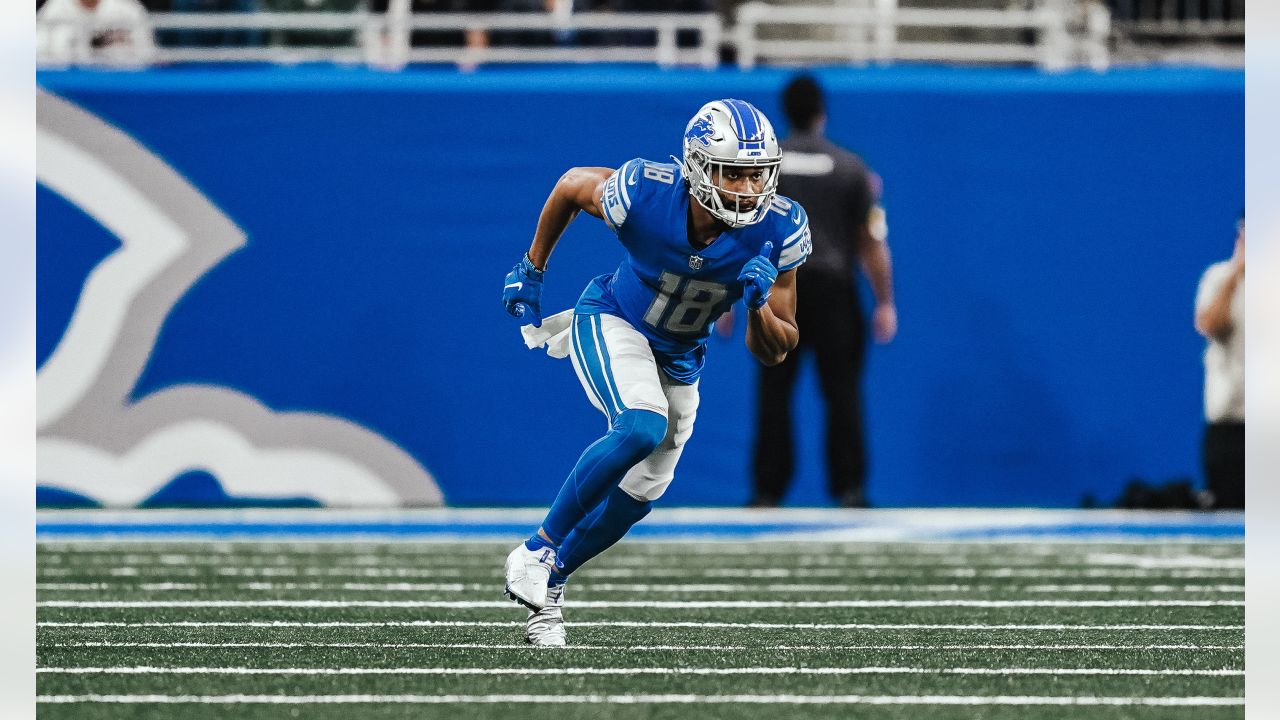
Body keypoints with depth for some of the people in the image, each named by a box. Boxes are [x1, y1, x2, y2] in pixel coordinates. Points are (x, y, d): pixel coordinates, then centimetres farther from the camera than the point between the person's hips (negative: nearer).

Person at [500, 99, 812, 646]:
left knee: (639, 495, 12)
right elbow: (572, 185, -8)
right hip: (612, 321, -4)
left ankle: (549, 580, 37)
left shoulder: (777, 231, -25)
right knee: (643, 429, -32)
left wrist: (759, 306, -36)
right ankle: (537, 549, -16)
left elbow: (774, 352, -15)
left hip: (678, 357, 5)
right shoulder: (644, 195, -33)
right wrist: (531, 269, 3)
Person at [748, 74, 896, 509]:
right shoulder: (850, 167, 2)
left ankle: (768, 490, 2)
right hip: (833, 289, -1)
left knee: (773, 392, 4)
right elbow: (873, 242, 2)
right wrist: (884, 302, 8)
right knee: (842, 391, 3)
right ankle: (848, 488, -1)